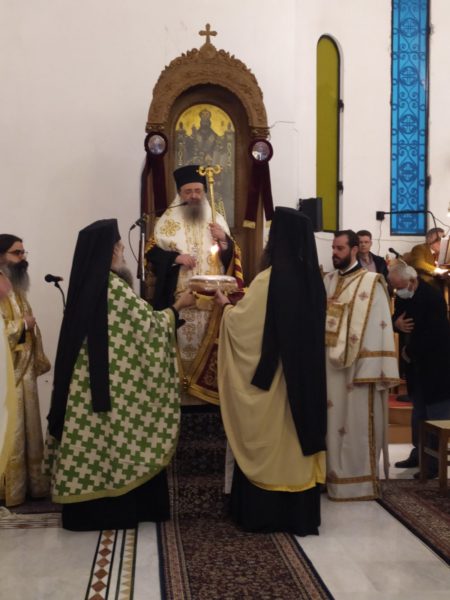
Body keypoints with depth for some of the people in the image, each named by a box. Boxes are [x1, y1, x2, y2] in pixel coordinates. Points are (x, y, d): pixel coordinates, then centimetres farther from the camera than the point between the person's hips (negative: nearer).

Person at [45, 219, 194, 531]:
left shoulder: (87, 283, 10)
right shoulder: (112, 286, -17)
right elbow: (146, 322, -13)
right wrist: (177, 306, 0)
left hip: (89, 379, 8)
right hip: (112, 379, -8)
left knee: (94, 437, 12)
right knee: (115, 436, 2)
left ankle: (88, 507, 19)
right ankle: (113, 508, 12)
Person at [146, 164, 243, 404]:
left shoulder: (217, 219, 10)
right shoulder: (168, 220, 4)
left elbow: (232, 256, 11)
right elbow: (151, 252, 1)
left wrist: (224, 240, -9)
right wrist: (175, 257, -14)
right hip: (179, 298, -2)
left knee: (210, 341, 3)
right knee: (182, 340, -3)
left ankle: (208, 384, 14)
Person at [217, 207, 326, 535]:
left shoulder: (269, 279, -17)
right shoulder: (313, 278, 3)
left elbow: (240, 321, -11)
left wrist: (226, 304, 10)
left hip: (272, 374, -6)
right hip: (306, 373, 6)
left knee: (267, 440, 6)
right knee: (299, 435, 12)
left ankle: (265, 513, 16)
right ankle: (301, 513, 21)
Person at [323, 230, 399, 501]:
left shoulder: (371, 283, -5)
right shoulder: (328, 281, 13)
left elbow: (378, 327, -11)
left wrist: (372, 371, -17)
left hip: (356, 366, -6)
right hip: (328, 363, 6)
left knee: (356, 423, 0)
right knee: (332, 420, 12)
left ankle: (358, 480, 11)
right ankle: (333, 475, 23)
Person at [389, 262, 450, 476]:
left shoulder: (432, 297, -22)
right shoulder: (402, 296, 2)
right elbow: (396, 318, 14)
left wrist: (409, 351, -14)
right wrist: (396, 323, -12)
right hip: (416, 362, 8)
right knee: (418, 410, 15)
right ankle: (419, 453, 26)